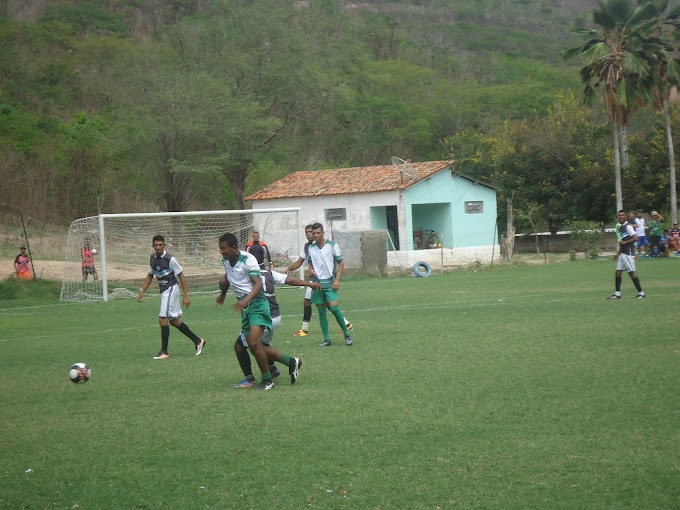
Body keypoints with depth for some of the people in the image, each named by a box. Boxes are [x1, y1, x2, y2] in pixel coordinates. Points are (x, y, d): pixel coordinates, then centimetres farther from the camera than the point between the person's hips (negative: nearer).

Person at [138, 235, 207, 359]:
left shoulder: (170, 259, -18)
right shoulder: (152, 258, 3)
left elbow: (181, 276, -14)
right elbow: (150, 276, 17)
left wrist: (186, 296, -15)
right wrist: (142, 291, 7)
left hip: (171, 289, -8)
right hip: (164, 291, 8)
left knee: (163, 319, -14)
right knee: (174, 321, 15)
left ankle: (164, 352, -8)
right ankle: (198, 341, 28)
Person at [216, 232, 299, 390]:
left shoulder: (248, 260, -16)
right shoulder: (226, 260, 8)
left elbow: (258, 284, -25)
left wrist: (245, 301, -38)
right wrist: (223, 293, 43)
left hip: (257, 302, -8)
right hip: (244, 306, 8)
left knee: (254, 342, -23)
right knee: (253, 346, 2)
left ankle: (267, 380, -10)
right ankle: (291, 362, 17)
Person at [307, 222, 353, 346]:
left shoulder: (332, 245, -6)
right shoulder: (311, 248, 7)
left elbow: (341, 263, -3)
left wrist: (337, 280, -12)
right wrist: (311, 270, -4)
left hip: (330, 283, -4)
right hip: (317, 283, 5)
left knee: (334, 308, -15)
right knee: (321, 311, 3)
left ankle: (346, 334, -1)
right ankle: (326, 339, 8)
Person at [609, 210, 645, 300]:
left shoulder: (628, 226, -12)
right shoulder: (621, 227, 17)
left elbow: (635, 238, -21)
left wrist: (624, 242, -17)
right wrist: (618, 253, 22)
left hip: (628, 254, -9)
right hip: (622, 254, 9)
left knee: (632, 273, -7)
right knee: (618, 273, 6)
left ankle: (641, 293, 0)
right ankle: (617, 293, 10)